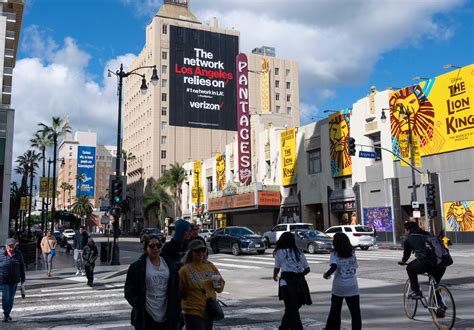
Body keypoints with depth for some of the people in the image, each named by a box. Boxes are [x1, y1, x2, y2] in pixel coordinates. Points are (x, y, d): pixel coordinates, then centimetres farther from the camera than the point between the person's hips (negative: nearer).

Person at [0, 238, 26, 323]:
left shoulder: (18, 254, 0)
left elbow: (21, 267, 7)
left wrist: (22, 278, 8)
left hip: (14, 280, 3)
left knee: (11, 297, 10)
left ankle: (8, 314, 24)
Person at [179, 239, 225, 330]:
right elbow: (180, 293, -3)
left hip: (209, 311, 6)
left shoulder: (210, 266, 5)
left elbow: (221, 285, 12)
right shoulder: (185, 270, -9)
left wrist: (218, 284, -6)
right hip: (193, 312, -5)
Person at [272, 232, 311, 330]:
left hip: (287, 281, -4)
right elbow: (307, 269, 9)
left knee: (291, 310, 0)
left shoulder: (280, 252, 3)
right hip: (300, 281, 5)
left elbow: (277, 268, 14)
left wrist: (275, 276, 35)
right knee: (291, 309, 19)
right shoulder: (299, 252, 13)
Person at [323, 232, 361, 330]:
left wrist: (327, 274, -8)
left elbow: (334, 267, -23)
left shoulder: (335, 253, -8)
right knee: (355, 312, 3)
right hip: (352, 286, 2)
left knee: (335, 311, 16)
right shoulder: (352, 252, 5)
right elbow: (355, 266, 6)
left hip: (338, 287, -1)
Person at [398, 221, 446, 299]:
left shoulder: (408, 239, 16)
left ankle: (416, 292, 19)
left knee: (410, 268, 24)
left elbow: (407, 253, 26)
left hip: (424, 264, -5)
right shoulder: (427, 234, 30)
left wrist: (403, 261, 47)